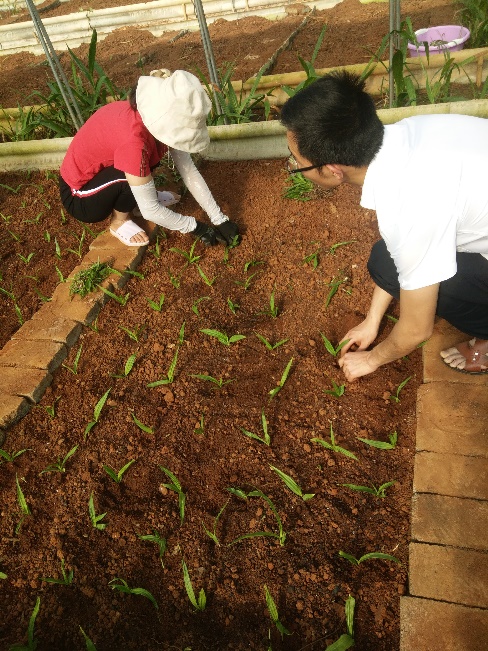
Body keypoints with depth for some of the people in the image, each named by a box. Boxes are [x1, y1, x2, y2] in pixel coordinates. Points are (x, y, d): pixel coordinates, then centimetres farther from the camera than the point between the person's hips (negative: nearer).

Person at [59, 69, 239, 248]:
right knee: (135, 172, -31)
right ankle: (119, 221, -3)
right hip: (79, 197, -7)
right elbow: (150, 211, -30)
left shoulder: (158, 116, -14)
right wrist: (196, 227, -19)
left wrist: (220, 220, -12)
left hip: (102, 169, 7)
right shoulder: (133, 139, -37)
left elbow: (190, 172, -10)